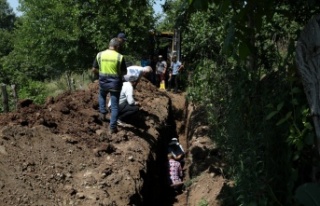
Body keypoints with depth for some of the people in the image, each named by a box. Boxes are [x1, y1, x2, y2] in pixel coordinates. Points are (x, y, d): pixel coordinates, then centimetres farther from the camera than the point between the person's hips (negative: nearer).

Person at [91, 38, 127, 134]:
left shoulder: (99, 55, -5)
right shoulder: (120, 57, -11)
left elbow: (94, 69, 1)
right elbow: (124, 72, -3)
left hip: (103, 82, 2)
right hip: (115, 83, -2)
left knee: (102, 96, 36)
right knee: (114, 106, 7)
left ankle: (102, 113, 26)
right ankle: (112, 127, 8)